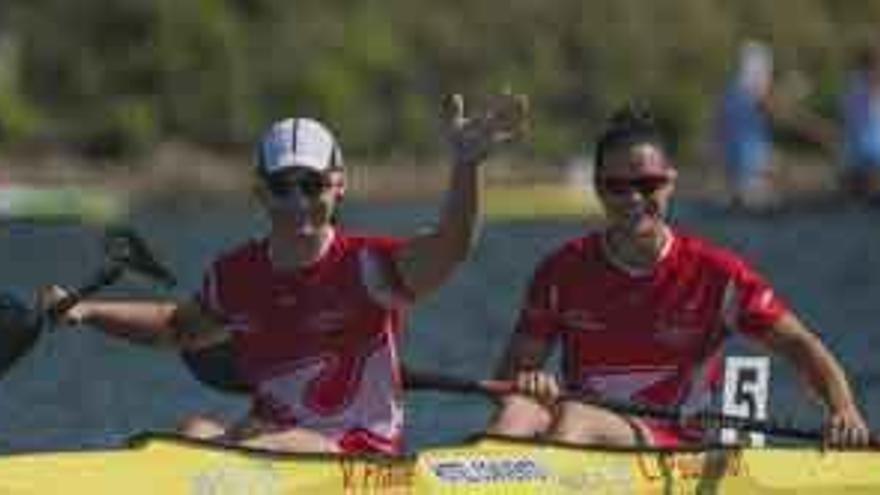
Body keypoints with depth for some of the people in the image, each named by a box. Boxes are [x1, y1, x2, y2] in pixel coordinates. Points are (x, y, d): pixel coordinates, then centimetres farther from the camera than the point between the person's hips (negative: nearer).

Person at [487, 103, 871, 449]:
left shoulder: (712, 272, 1)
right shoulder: (564, 271, 8)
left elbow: (800, 346, -2)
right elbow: (509, 372, 7)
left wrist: (843, 409, -21)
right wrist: (526, 380, -19)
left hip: (675, 444, -3)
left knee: (574, 419, -34)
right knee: (518, 411, -31)